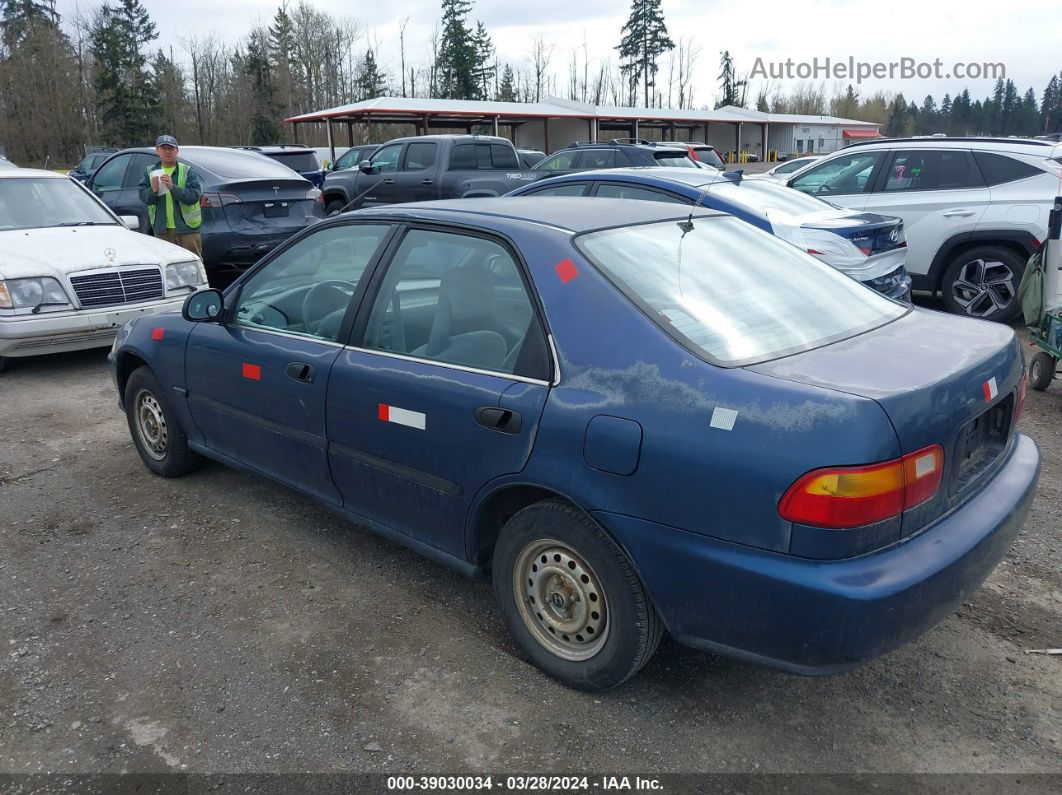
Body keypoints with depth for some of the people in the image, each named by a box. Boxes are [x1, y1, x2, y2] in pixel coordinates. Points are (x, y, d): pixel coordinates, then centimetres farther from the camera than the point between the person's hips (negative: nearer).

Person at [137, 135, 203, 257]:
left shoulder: (187, 171, -1)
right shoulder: (150, 172, 8)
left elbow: (195, 195, -14)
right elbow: (143, 196, -1)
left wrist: (173, 187, -26)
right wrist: (153, 190, -23)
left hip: (187, 228, -3)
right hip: (162, 229, 3)